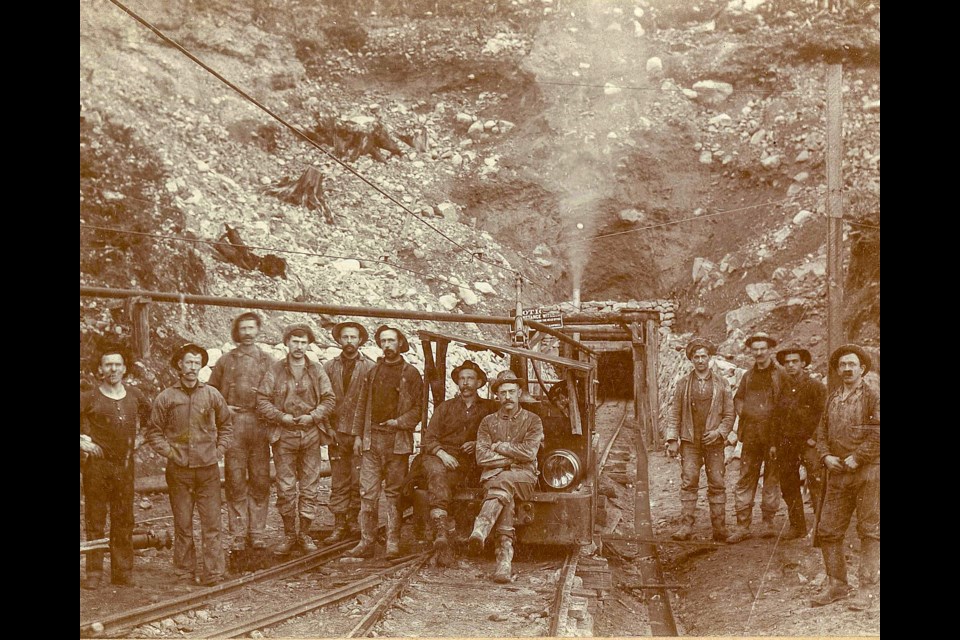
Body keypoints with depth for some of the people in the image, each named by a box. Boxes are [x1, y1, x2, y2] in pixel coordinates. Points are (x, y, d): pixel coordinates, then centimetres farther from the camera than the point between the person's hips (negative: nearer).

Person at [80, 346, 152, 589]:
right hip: (97, 464, -3)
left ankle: (123, 571, 14)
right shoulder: (89, 398, -5)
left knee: (124, 520, 7)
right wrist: (82, 441, -8)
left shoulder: (134, 395, 8)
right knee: (95, 520, 0)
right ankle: (94, 573, 6)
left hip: (125, 464, 4)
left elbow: (147, 412, 28)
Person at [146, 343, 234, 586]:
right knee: (182, 524, 5)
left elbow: (226, 424, 16)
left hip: (208, 468, 1)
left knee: (212, 523, -2)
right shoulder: (166, 397, 1)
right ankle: (184, 573, 14)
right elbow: (153, 432, 8)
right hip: (179, 469, -1)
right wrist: (169, 452, -3)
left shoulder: (212, 395, 5)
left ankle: (213, 573, 2)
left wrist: (219, 450, 6)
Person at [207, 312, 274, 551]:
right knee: (235, 481, -1)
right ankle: (238, 534, 5)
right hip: (233, 425, 0)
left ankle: (258, 532, 9)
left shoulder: (268, 361, 11)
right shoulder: (226, 361, 10)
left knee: (260, 480, 2)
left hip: (260, 425, 1)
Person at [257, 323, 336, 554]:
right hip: (283, 435, -2)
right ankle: (289, 534, 13)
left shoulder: (317, 371, 8)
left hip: (310, 434, 2)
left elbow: (329, 399, 7)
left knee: (310, 487, 4)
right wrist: (281, 417, -12)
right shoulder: (275, 370, 2)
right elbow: (262, 401, 0)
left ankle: (305, 534, 16)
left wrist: (313, 416, -7)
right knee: (285, 488, 0)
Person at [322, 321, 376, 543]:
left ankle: (353, 519, 11)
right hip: (337, 433, 2)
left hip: (360, 434, -2)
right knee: (338, 482, 3)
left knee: (358, 481, -3)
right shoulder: (329, 367, 10)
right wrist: (328, 428, -1)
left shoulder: (370, 368, 0)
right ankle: (339, 525, 8)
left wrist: (362, 434, -8)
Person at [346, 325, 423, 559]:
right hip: (372, 439, 3)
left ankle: (393, 544, 5)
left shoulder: (411, 373, 4)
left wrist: (399, 422, -13)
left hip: (397, 441, -3)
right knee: (367, 492, -2)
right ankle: (367, 542, 1)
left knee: (393, 493, 1)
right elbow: (362, 406, 17)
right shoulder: (373, 372, 15)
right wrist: (358, 435, 10)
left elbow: (419, 407, 2)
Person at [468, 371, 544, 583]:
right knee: (506, 496, -36)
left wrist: (499, 447, -2)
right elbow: (481, 458, 1)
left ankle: (480, 529, -57)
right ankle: (505, 558, -51)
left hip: (524, 477, -1)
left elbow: (529, 452, -7)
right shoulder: (488, 422, 15)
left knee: (503, 482, -38)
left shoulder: (533, 420, 11)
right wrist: (513, 457, -5)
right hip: (492, 476, 1)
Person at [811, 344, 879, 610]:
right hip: (837, 473, 6)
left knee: (869, 530, 0)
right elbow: (822, 431, 17)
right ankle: (836, 584, 15)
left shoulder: (873, 397, -3)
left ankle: (868, 588, 6)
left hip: (867, 472, -6)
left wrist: (857, 458, -16)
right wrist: (826, 456, 0)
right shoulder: (832, 399, 14)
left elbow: (878, 434, -12)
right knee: (828, 530, 5)